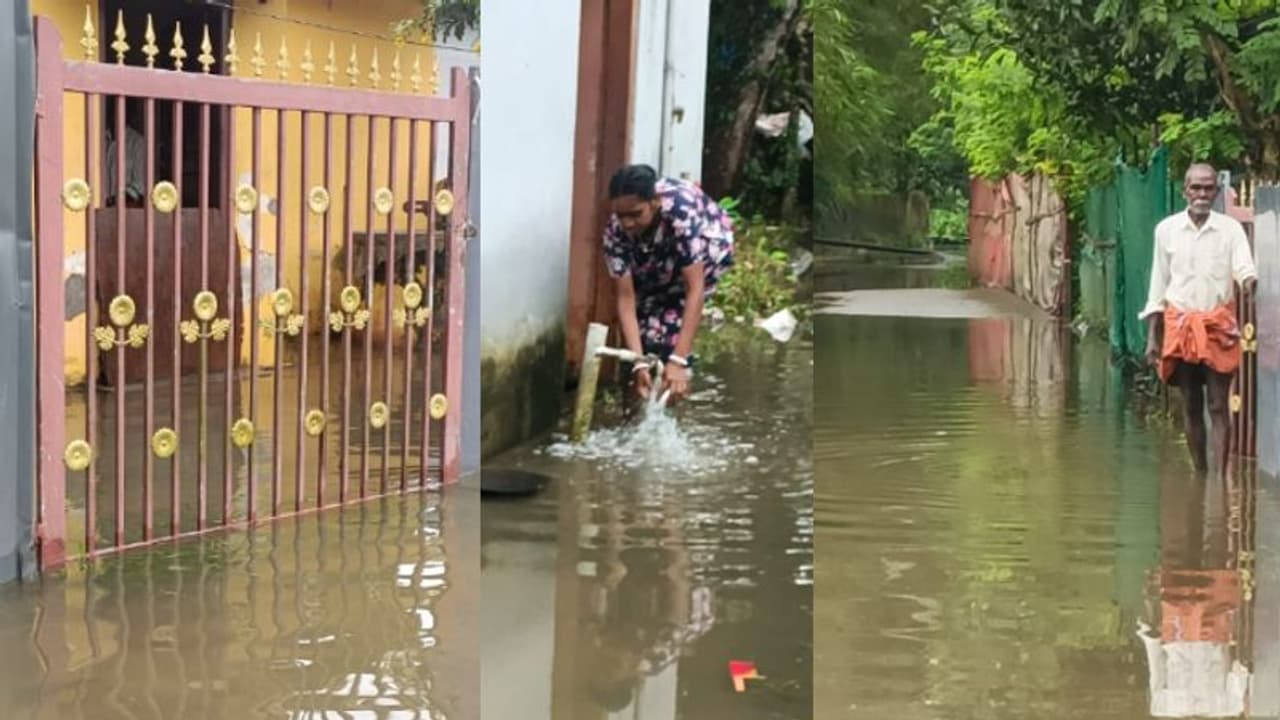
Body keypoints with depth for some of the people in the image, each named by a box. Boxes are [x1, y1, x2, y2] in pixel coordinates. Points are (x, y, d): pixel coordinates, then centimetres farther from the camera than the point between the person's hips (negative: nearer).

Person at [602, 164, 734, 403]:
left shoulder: (682, 210, -44)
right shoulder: (616, 231, -32)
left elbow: (695, 290, -44)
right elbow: (626, 297, -30)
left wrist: (678, 361, -50)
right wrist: (638, 363, -41)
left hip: (707, 245, -4)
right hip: (655, 256, 4)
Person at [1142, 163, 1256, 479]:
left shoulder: (1230, 228, 0)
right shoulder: (1166, 229, 4)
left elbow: (1244, 265, -14)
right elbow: (1158, 285, 9)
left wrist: (1249, 280, -39)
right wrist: (1152, 337, 7)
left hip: (1218, 326, -2)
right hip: (1179, 326, 2)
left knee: (1219, 405, -5)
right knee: (1191, 406, 8)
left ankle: (1221, 475, -6)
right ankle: (1199, 473, 16)